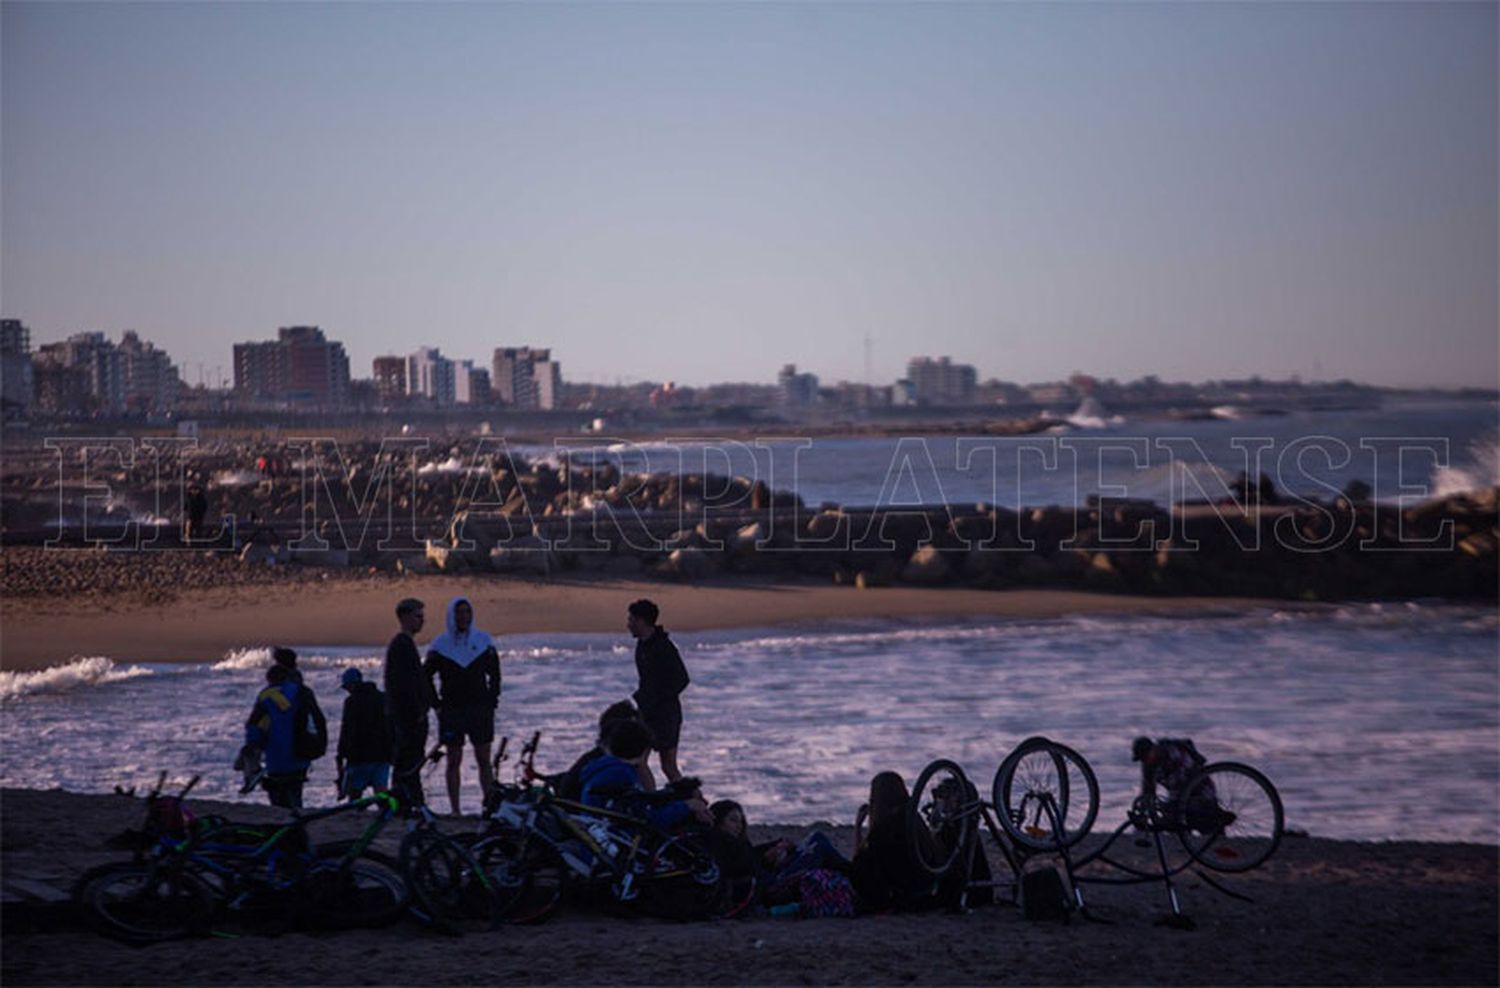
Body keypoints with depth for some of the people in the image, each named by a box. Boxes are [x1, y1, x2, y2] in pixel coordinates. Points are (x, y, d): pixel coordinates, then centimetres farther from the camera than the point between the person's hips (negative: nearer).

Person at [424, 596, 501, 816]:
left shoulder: (483, 641, 5)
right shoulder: (440, 645, 0)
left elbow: (494, 674, 12)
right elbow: (426, 676, 6)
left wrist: (492, 701, 3)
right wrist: (437, 705, 0)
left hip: (480, 709, 1)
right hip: (452, 711, -1)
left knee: (484, 760, 3)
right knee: (454, 761, 1)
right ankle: (455, 810, 4)